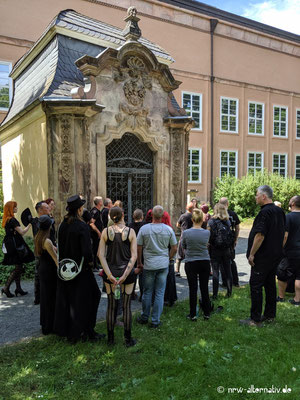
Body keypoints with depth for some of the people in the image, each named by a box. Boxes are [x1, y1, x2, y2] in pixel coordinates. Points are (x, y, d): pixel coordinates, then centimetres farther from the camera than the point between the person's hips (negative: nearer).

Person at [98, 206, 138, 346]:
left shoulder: (106, 231, -3)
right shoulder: (130, 231, -6)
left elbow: (101, 254, -8)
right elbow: (134, 256, -11)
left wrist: (109, 275, -11)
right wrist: (125, 275, -12)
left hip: (110, 272, 1)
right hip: (127, 271, -1)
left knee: (111, 305, 12)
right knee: (126, 306, 8)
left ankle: (110, 338, 23)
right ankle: (128, 339, 19)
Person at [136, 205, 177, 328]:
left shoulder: (144, 228, -7)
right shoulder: (169, 229, -2)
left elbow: (138, 248, -2)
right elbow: (174, 248, 3)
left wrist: (139, 262, 10)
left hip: (149, 265, -1)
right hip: (163, 265, 1)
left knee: (147, 292, 13)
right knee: (160, 293, 7)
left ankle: (144, 317, 26)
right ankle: (155, 320, 13)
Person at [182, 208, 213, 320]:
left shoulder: (186, 233, -11)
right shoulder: (207, 233, -8)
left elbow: (183, 247, 3)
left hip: (190, 263, -1)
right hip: (205, 262, 2)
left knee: (193, 289, 6)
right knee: (204, 288, 11)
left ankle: (193, 314, 13)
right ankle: (207, 313, 21)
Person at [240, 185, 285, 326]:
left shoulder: (265, 212, -19)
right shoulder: (279, 211, 10)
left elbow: (260, 235, -25)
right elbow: (282, 234, 18)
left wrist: (251, 254, -18)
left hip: (263, 256, -9)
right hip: (276, 255, 9)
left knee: (256, 286, -3)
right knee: (270, 284, 16)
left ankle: (255, 319, 1)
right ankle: (270, 315, 25)